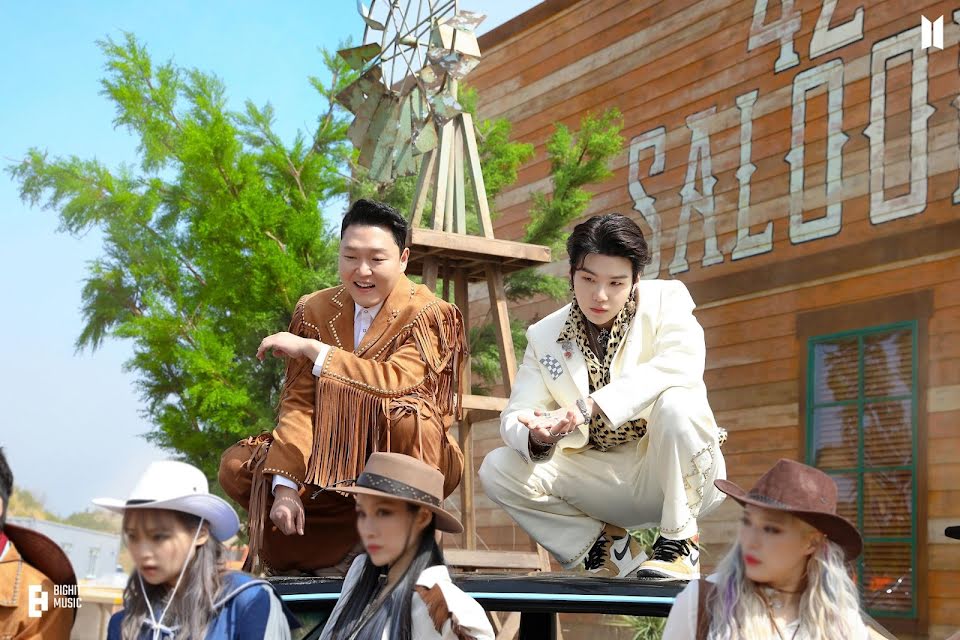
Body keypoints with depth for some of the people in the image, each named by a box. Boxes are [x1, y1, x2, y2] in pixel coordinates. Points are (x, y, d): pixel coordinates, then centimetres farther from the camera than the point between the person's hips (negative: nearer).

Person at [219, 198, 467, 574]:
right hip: (334, 461, 5)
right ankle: (344, 547, -11)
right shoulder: (315, 310, 1)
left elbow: (395, 381, -28)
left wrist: (309, 349, -24)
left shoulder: (428, 314, -10)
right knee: (235, 467, -13)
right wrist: (285, 485, -19)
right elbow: (299, 402, -6)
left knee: (406, 414, -36)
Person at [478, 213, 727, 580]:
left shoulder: (666, 300, -6)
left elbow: (683, 364, -27)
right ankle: (605, 545, 2)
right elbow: (515, 416, -4)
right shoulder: (545, 336, 3)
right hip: (600, 481, 3)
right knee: (497, 470, -14)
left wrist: (589, 406, -36)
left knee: (676, 404, -34)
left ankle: (679, 544, -15)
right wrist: (537, 437, -31)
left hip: (678, 477, -3)